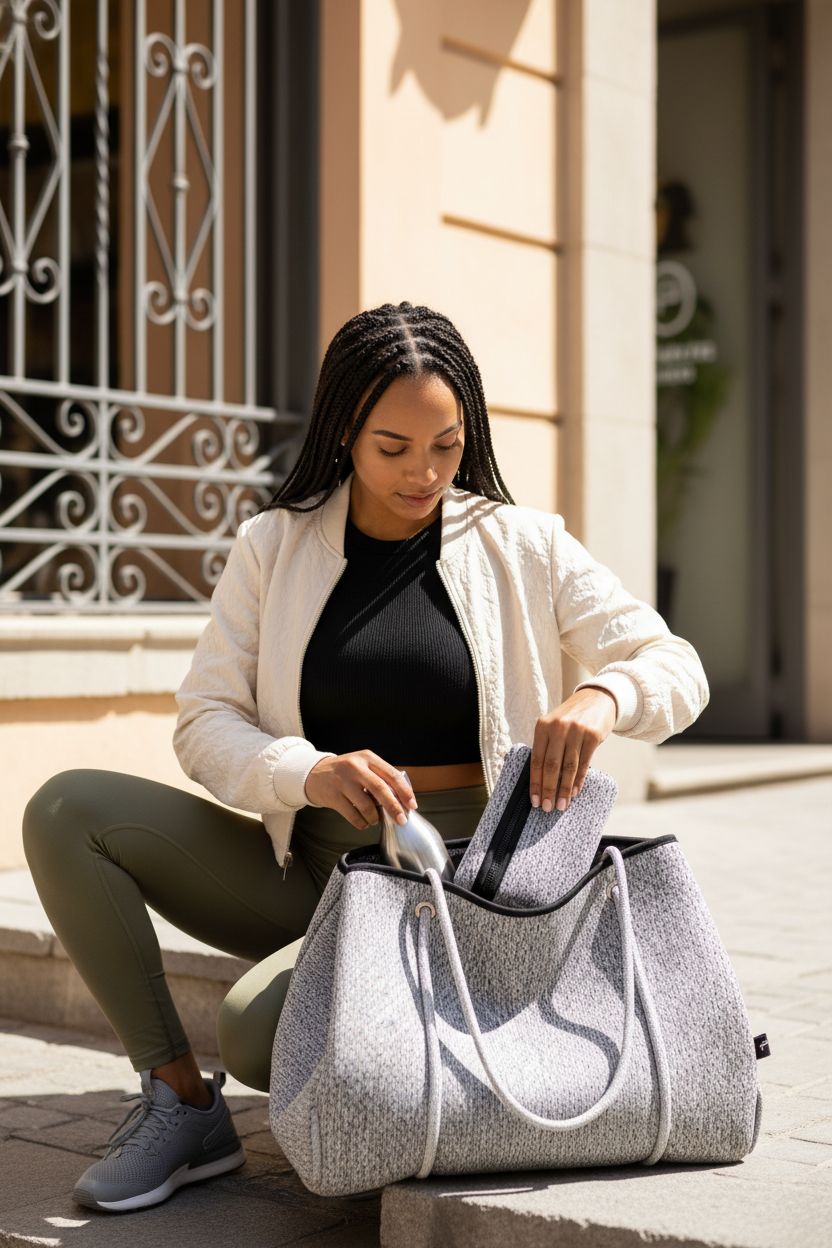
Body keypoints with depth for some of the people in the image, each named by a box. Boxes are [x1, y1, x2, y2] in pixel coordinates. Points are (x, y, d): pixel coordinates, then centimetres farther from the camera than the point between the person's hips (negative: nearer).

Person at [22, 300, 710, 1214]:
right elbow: (205, 722, -4)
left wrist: (602, 696, -28)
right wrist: (310, 772, -26)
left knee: (256, 1031, -30)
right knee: (67, 811, -17)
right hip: (305, 869, 4)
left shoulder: (521, 546, 0)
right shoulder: (273, 547, 3)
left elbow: (678, 669, -3)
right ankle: (180, 1102, -10)